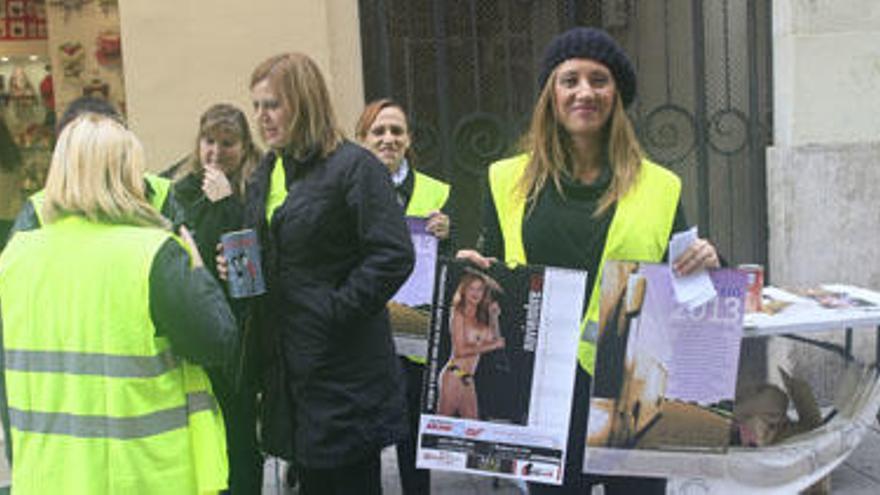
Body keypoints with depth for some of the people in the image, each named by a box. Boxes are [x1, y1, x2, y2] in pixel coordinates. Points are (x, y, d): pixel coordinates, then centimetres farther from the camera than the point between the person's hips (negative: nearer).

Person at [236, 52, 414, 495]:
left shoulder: (354, 167, -11)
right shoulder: (264, 175, 14)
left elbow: (394, 257, -19)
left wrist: (334, 312, -19)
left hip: (343, 370, -7)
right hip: (287, 365, 7)